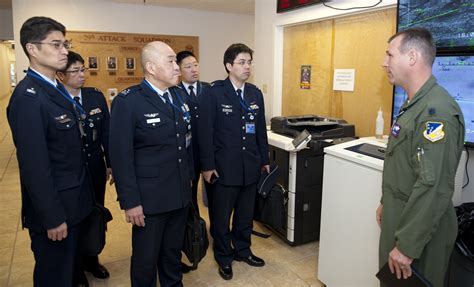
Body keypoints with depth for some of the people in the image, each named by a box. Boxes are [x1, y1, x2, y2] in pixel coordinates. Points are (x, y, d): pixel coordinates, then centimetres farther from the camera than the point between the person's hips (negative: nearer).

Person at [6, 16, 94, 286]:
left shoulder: (57, 89, 7)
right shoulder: (28, 97, -21)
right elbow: (34, 167, -23)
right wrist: (53, 218, -19)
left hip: (74, 203, 9)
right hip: (54, 210, -8)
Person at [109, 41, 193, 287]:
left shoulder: (179, 96, 7)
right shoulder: (127, 101, -13)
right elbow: (121, 156, -15)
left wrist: (189, 178, 11)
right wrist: (130, 202, -16)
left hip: (180, 194, 6)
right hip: (149, 197, -5)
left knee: (174, 251, 21)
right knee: (146, 258, 12)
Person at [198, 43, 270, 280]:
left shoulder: (255, 93, 5)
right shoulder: (214, 93, -10)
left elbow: (261, 130, 10)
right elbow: (205, 132, -11)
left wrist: (264, 160, 12)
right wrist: (207, 166, -12)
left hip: (251, 166, 5)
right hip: (224, 167, -4)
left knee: (246, 214, 18)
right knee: (221, 216, 12)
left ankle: (242, 250, 39)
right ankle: (224, 257, 32)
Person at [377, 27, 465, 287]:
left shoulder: (436, 110, -25)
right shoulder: (414, 104, 8)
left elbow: (433, 187, -28)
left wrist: (407, 246, -25)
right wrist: (386, 202, 21)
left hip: (420, 229, -9)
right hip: (399, 216, 9)